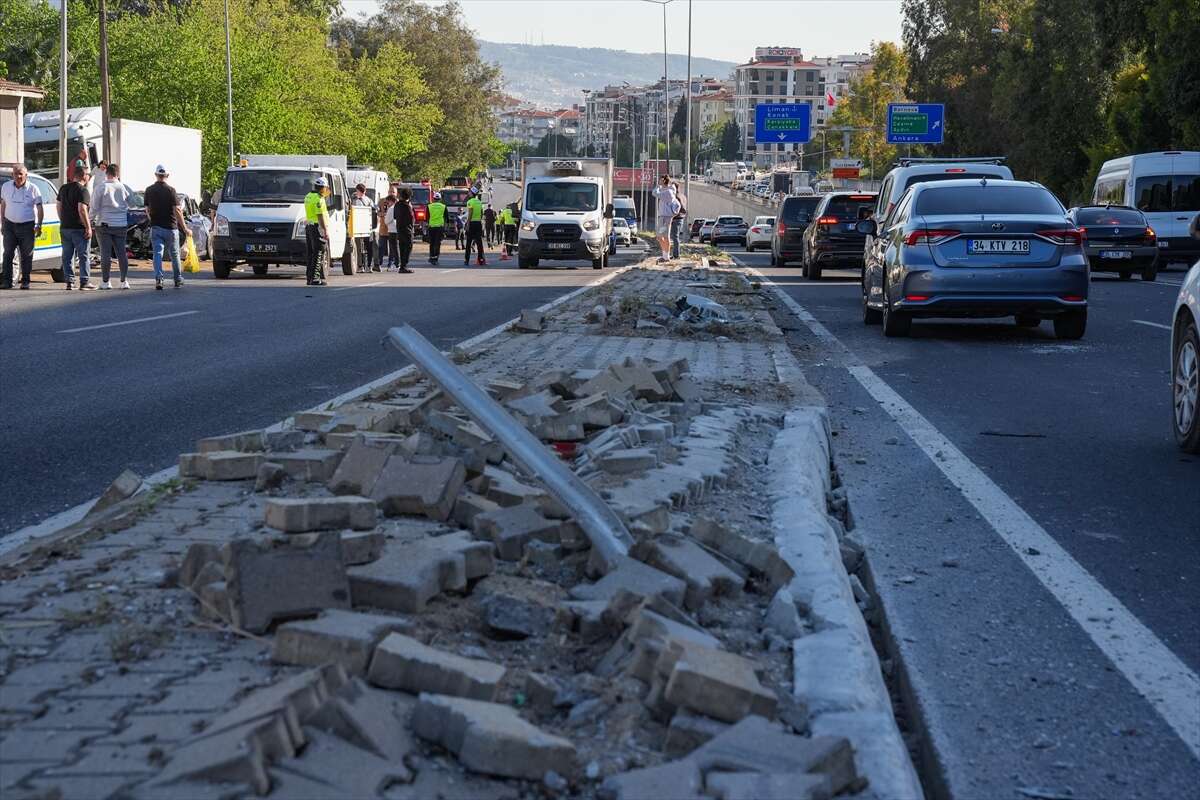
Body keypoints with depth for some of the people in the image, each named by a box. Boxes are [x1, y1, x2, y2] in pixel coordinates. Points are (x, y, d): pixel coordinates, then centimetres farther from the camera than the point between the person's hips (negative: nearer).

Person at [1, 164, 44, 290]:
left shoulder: (33, 189, -3)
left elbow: (39, 208, 0)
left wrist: (39, 225, -6)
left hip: (27, 226, -2)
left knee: (26, 255, 1)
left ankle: (25, 281, 8)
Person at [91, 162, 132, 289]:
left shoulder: (101, 187, -7)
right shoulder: (123, 187, 3)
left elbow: (94, 207, -5)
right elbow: (129, 205, 9)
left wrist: (91, 217, 10)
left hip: (105, 223, -3)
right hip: (121, 224, 3)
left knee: (105, 253, 1)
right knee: (121, 252, 7)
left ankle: (105, 281, 4)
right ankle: (124, 280, 6)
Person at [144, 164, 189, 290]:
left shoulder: (149, 190, 2)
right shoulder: (170, 190, -10)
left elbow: (147, 210, 10)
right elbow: (177, 210, -13)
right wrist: (184, 227, -8)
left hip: (155, 227, 2)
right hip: (170, 227, -2)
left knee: (157, 254, -1)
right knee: (174, 255, 12)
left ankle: (158, 278, -20)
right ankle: (178, 280, 22)